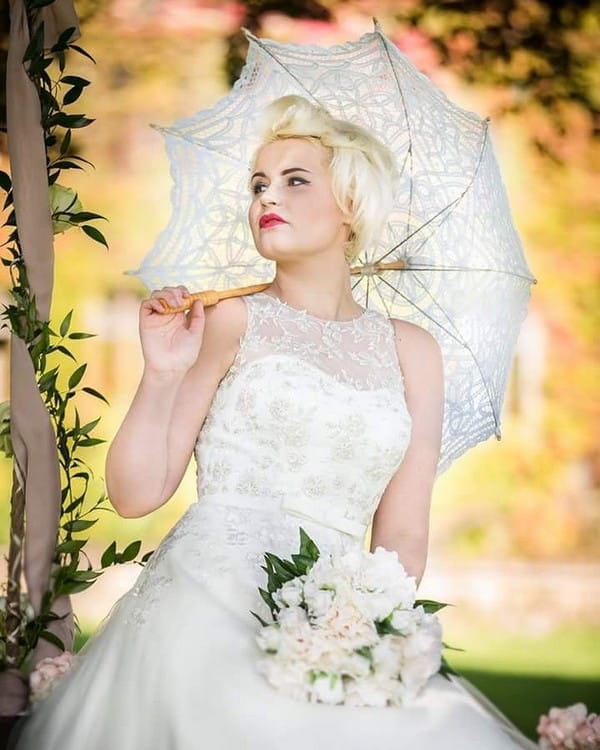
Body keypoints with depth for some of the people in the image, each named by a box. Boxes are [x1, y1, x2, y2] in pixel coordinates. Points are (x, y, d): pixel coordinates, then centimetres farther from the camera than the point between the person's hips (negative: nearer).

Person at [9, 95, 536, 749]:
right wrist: (161, 375, -8)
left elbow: (403, 535, 12)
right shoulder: (230, 320, 9)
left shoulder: (410, 352, 16)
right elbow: (136, 494, 5)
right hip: (204, 602, -3)